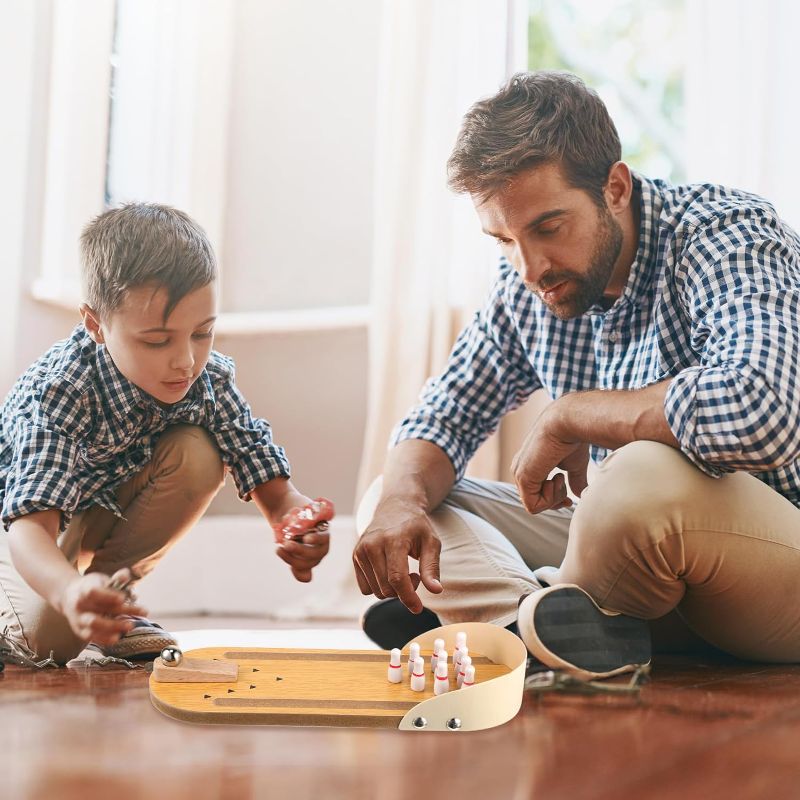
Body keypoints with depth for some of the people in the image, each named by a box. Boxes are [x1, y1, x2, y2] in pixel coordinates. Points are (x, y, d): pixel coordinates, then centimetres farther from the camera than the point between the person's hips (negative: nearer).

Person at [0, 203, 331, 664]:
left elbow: (272, 486, -22)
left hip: (114, 502, 4)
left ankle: (113, 582, -6)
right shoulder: (56, 395, -38)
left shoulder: (210, 378, -23)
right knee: (52, 637, -27)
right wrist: (69, 592, -70)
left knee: (198, 454, -25)